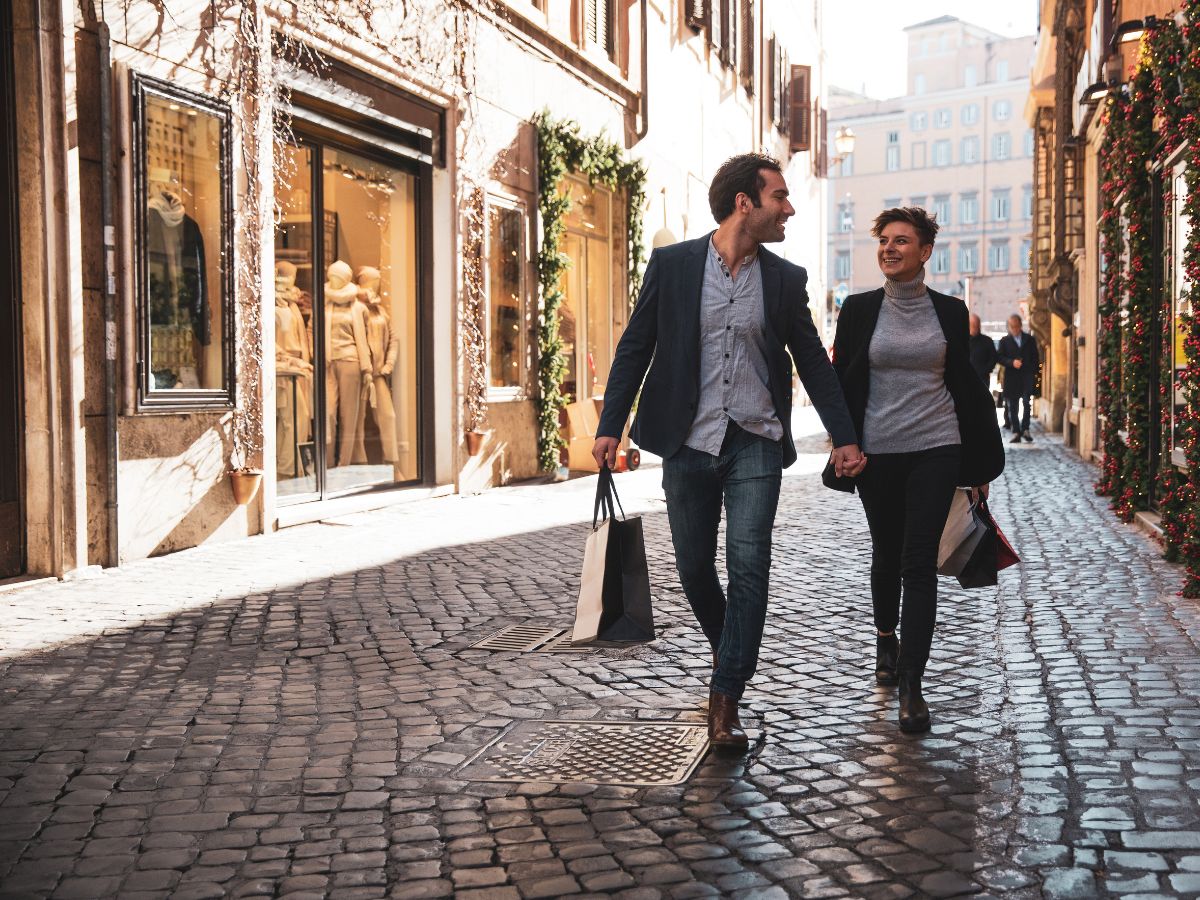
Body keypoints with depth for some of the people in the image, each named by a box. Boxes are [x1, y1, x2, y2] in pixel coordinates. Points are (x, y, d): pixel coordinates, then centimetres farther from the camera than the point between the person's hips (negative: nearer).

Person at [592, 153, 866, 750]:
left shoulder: (785, 279, 5)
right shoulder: (671, 265, 0)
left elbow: (813, 361, 11)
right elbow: (635, 348, 2)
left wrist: (843, 437, 6)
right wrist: (610, 426, -5)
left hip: (755, 444, 0)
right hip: (687, 443, 0)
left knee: (748, 566, -8)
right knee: (694, 566, 10)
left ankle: (725, 701, -1)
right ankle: (725, 649, 39)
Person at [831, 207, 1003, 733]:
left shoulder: (949, 311, 3)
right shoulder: (859, 310, 2)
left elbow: (965, 385, 8)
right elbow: (842, 382, 5)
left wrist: (979, 461, 7)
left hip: (936, 449, -1)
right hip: (877, 452, 1)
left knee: (919, 563, -7)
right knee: (887, 555, 13)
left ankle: (910, 684, -6)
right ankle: (886, 641, 40)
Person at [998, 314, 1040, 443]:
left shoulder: (1029, 339, 13)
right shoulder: (1004, 341, 10)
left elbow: (1035, 358, 13)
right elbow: (1000, 358, 3)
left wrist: (1034, 374, 3)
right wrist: (1012, 362, -14)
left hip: (1027, 376, 0)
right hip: (1011, 378, 0)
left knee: (1026, 402, -16)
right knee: (1012, 407, 0)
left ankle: (1025, 429, -10)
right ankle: (1016, 432, 5)